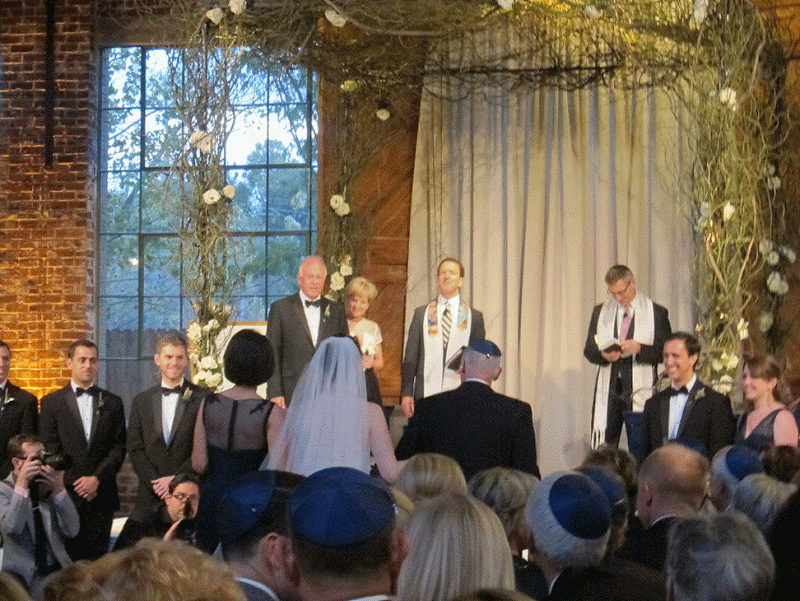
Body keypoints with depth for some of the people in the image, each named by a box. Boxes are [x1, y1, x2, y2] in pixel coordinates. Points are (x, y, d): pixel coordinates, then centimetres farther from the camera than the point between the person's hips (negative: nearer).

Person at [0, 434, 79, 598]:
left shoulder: (48, 487, 11)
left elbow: (71, 531, 1)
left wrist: (59, 490, -8)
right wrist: (21, 484, -18)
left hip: (58, 568, 3)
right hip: (25, 575, -3)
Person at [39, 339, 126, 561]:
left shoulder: (112, 403, 12)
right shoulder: (52, 402, 7)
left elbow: (119, 448, 6)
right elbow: (49, 449, 1)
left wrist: (97, 478, -8)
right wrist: (76, 482, -8)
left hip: (101, 495, 2)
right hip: (66, 493, -1)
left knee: (97, 557, -1)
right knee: (67, 557, -3)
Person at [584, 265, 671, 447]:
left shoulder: (656, 313, 4)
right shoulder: (600, 311, 14)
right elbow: (588, 350, 13)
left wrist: (640, 348, -17)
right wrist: (603, 355, -9)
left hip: (640, 391, -3)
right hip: (608, 389, 3)